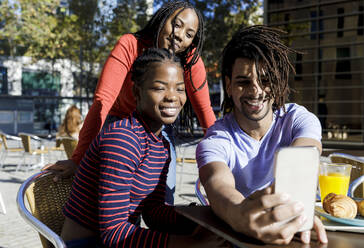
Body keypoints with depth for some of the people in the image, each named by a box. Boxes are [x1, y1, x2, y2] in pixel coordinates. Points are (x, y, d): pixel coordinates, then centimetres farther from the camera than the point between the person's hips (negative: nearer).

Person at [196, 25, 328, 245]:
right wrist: (239, 216, -52)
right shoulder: (215, 142, -8)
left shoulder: (300, 120, -2)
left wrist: (295, 206, -44)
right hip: (235, 238, -1)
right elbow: (218, 183, -29)